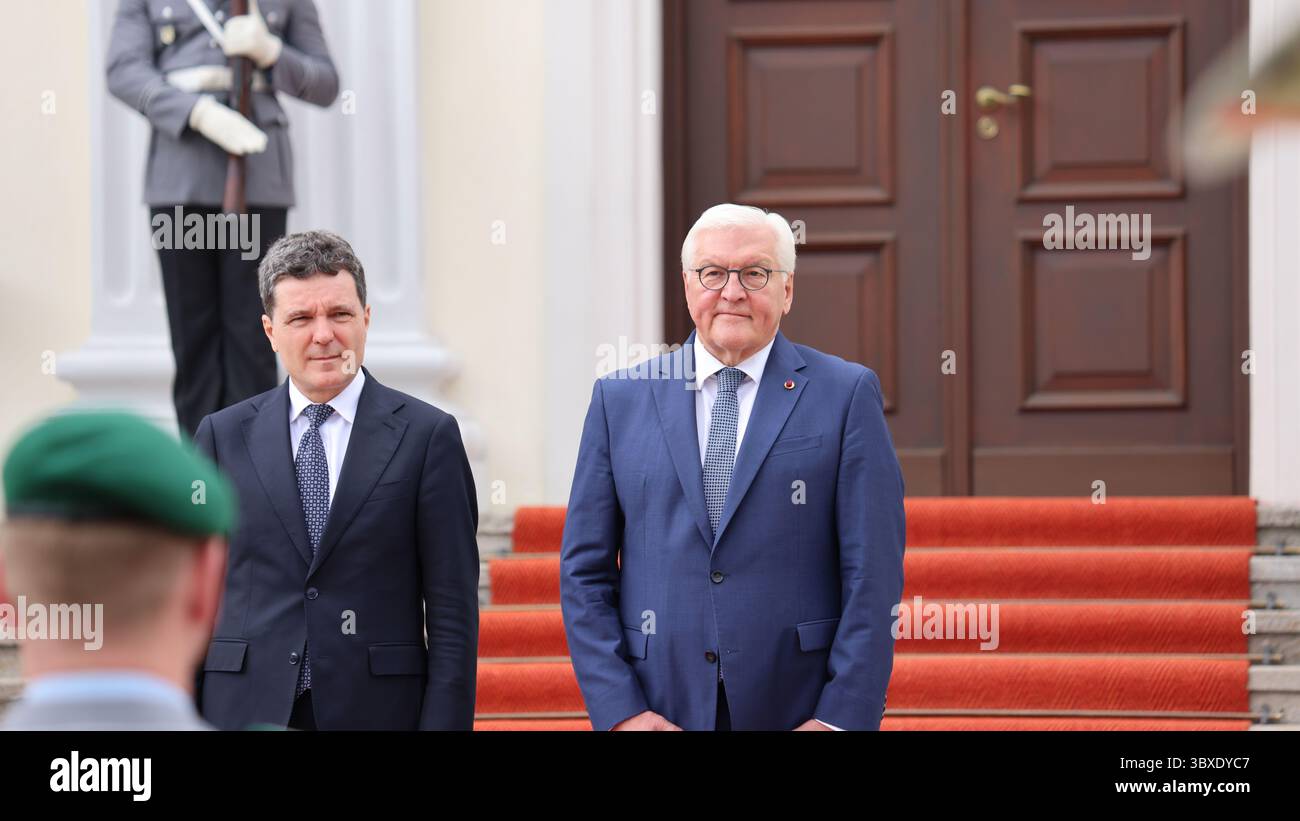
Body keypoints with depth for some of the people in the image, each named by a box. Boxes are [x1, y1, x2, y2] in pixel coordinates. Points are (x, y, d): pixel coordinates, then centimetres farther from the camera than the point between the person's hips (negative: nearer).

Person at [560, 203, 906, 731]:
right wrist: (619, 711, -5)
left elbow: (872, 573, -3)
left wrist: (843, 717, -11)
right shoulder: (620, 400, 7)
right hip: (662, 710, 2)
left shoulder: (848, 395, 2)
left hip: (800, 708, -1)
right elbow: (584, 572, 5)